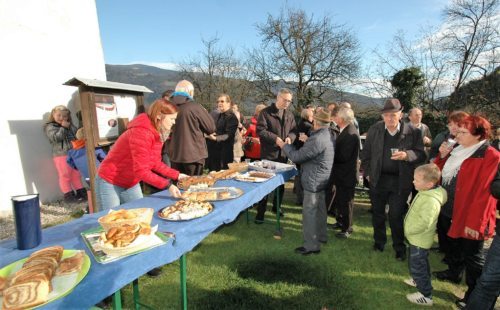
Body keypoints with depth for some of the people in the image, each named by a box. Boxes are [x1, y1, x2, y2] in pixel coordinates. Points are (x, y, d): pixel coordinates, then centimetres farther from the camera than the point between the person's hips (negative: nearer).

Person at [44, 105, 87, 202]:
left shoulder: (69, 125, 17)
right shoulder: (50, 126, -1)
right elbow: (56, 138, -18)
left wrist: (70, 126, 0)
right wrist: (63, 127, -13)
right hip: (61, 155, -6)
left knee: (76, 174, 12)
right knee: (65, 176, -1)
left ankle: (81, 192, 21)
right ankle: (68, 195, 7)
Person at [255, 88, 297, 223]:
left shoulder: (290, 115, 10)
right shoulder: (266, 112, -7)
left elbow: (294, 130, 12)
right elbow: (260, 130, -15)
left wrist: (290, 137, -11)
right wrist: (275, 138, -23)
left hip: (283, 153, 6)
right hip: (268, 154, -6)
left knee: (281, 182, 16)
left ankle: (276, 206, 34)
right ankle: (260, 212, 10)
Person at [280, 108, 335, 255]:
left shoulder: (317, 139, -26)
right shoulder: (329, 135, 4)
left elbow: (296, 157, -22)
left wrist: (284, 145, -9)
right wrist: (306, 141, 9)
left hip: (314, 180, -10)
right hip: (322, 179, 10)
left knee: (309, 212, 1)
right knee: (319, 209, 22)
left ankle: (311, 245, 12)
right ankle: (321, 236, 38)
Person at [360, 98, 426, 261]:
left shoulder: (412, 132, -7)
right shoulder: (374, 130, -1)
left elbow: (421, 155, -5)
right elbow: (366, 153, 6)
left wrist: (407, 155, -25)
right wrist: (368, 172, 3)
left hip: (400, 181, -2)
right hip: (378, 179, 3)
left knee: (396, 216, 2)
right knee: (377, 213, 15)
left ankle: (399, 247, 25)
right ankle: (379, 241, 37)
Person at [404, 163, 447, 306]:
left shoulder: (431, 200, -32)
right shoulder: (426, 192, -1)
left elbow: (424, 223, -34)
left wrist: (408, 230, -19)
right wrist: (409, 229, 10)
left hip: (419, 240, -9)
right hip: (418, 238, 9)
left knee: (417, 266, 6)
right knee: (421, 264, 28)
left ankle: (426, 295, 21)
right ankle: (420, 281, 48)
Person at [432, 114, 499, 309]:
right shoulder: (459, 150, 5)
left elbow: (484, 192, -22)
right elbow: (441, 173, 11)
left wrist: (475, 222, -22)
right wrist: (442, 156, -6)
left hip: (472, 218, -7)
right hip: (455, 211, 8)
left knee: (472, 255, 7)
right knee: (455, 245, 25)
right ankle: (454, 273, 45)